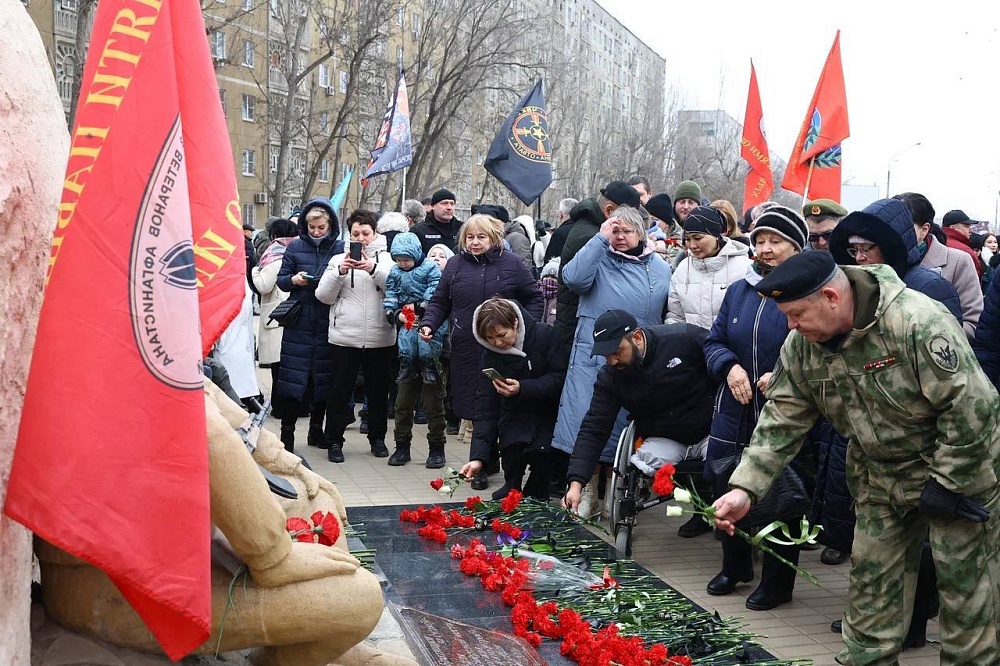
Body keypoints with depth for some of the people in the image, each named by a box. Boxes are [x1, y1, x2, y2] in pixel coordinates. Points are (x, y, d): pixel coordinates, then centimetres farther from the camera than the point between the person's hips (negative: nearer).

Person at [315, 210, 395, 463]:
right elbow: (324, 295, 0)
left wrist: (374, 269, -23)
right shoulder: (339, 259, 8)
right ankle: (334, 442, 12)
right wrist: (339, 272, -15)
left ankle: (377, 438, 26)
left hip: (380, 338, 1)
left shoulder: (386, 259, 7)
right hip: (344, 337, 0)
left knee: (378, 390, 12)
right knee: (340, 390, 3)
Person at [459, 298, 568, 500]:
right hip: (515, 414, 2)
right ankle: (511, 489, 3)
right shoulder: (491, 355, -9)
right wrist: (477, 456, -21)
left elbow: (560, 377, -17)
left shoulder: (545, 335, -17)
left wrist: (522, 388, -32)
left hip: (548, 411, -2)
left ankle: (536, 497, 1)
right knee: (512, 446, -27)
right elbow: (485, 404, -12)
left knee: (542, 450, -28)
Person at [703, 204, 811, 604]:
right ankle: (735, 567, 38)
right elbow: (714, 342, 13)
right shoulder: (739, 291, 11)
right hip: (735, 414, 6)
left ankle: (777, 582, 25)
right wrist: (730, 366, -7)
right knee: (727, 494, 15)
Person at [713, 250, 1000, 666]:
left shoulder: (917, 323, -29)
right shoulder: (801, 345, -8)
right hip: (881, 475, 6)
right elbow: (781, 420, -5)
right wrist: (744, 488, -16)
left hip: (959, 470, -6)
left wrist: (945, 483, -20)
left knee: (965, 583, 2)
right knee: (870, 582, 11)